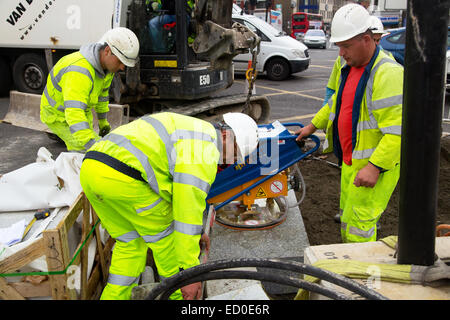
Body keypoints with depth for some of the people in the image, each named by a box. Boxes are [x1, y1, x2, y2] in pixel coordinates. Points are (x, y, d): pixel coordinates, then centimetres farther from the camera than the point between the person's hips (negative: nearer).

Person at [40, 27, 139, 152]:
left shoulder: (106, 63, -11)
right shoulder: (79, 71, -43)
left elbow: (102, 91, 9)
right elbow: (74, 115, -52)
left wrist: (102, 119, 20)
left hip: (81, 109, 9)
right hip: (58, 115, -9)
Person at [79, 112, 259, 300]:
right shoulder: (205, 150, -4)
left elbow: (178, 189, 40)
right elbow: (189, 211, -10)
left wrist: (194, 232, 47)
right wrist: (190, 271, -5)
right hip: (121, 178, -9)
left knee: (131, 241, 22)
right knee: (165, 232, 12)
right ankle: (178, 294, 30)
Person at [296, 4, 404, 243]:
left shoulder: (389, 73, -21)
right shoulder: (350, 68, 10)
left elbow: (396, 130, -26)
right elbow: (337, 102, 28)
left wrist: (375, 167, -28)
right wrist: (313, 125, 26)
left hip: (375, 164, -9)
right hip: (350, 161, 9)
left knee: (358, 223, -5)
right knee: (347, 218, 19)